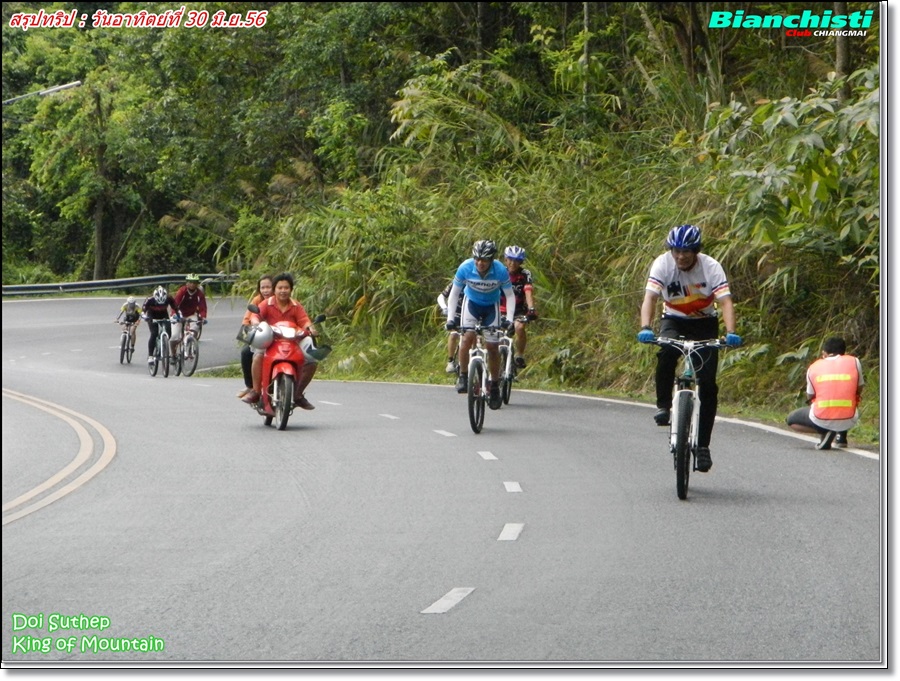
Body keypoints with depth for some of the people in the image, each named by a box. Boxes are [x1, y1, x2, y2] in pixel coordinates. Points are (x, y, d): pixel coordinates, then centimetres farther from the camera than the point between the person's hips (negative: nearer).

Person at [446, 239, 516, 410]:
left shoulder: (500, 271, -28)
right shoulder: (465, 268, -27)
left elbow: (510, 295, -17)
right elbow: (454, 294, -15)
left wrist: (509, 319, -29)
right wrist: (450, 318, -25)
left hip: (491, 306, 0)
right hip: (471, 303, 0)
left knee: (493, 347, -3)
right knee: (467, 337, -25)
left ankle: (495, 387, 13)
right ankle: (463, 376, -9)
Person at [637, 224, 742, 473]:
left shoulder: (711, 267, -20)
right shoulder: (662, 264, -19)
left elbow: (725, 301, -28)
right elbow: (650, 297, -28)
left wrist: (731, 333, -46)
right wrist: (645, 327, -47)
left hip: (705, 324, 0)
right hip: (674, 321, 0)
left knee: (708, 385, -11)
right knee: (666, 352, -36)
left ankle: (703, 445, -3)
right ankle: (663, 404, -17)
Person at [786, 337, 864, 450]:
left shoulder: (814, 367, 9)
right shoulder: (854, 362, 7)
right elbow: (859, 391, 17)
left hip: (822, 421, -2)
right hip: (848, 421, 2)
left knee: (791, 419, 27)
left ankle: (824, 433, 3)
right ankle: (841, 437, 20)